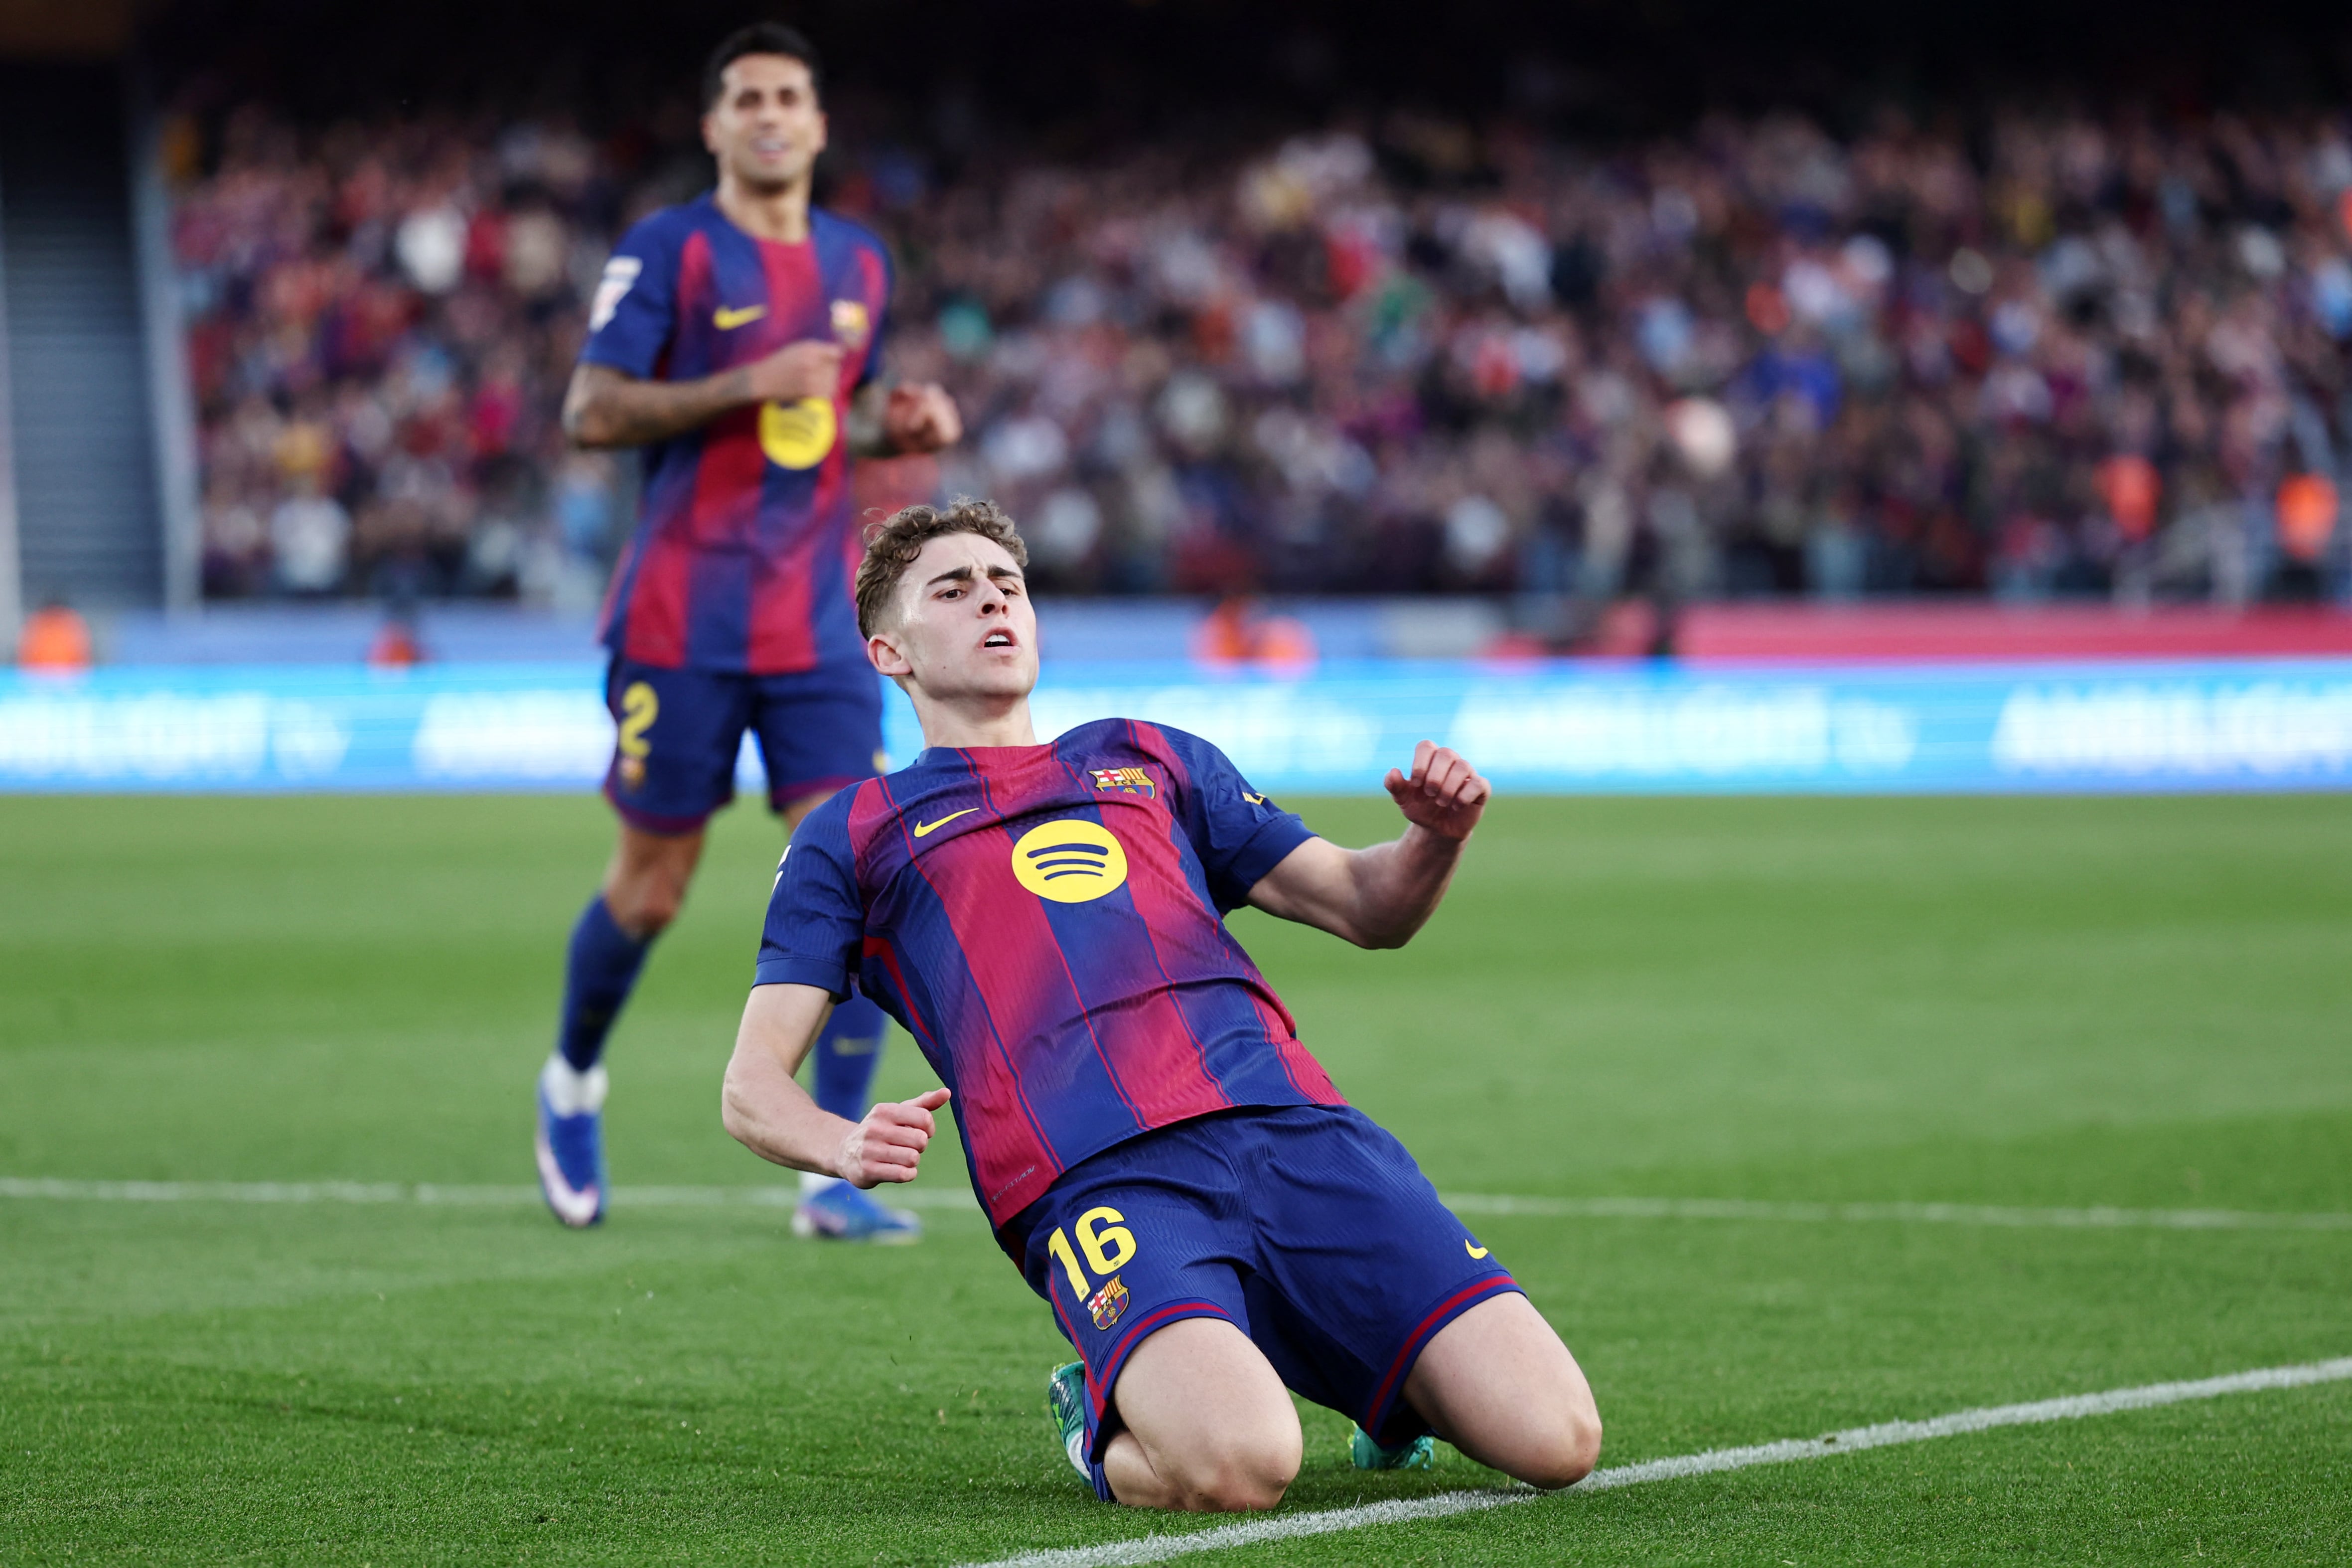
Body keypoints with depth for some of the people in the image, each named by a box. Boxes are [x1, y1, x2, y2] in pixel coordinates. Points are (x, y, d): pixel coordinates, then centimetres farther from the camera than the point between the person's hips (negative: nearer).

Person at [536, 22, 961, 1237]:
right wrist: (743, 386, -20)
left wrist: (897, 427, 4)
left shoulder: (858, 264, 13)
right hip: (682, 621, -4)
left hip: (818, 622, 4)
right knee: (652, 885, 5)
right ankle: (572, 1082, 34)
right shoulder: (666, 251, -5)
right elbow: (590, 412, -10)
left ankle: (833, 1176, -7)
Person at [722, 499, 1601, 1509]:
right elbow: (751, 1085, 14)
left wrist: (1436, 838, 6)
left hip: (1298, 1129, 3)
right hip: (1094, 1184, -3)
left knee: (1554, 1438, -15)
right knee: (1237, 1467, -33)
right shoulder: (854, 835, 23)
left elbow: (1366, 909, 30)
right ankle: (1104, 1428, 2)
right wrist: (843, 1147, -10)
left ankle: (1389, 1383, 18)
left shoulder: (1154, 762, 33)